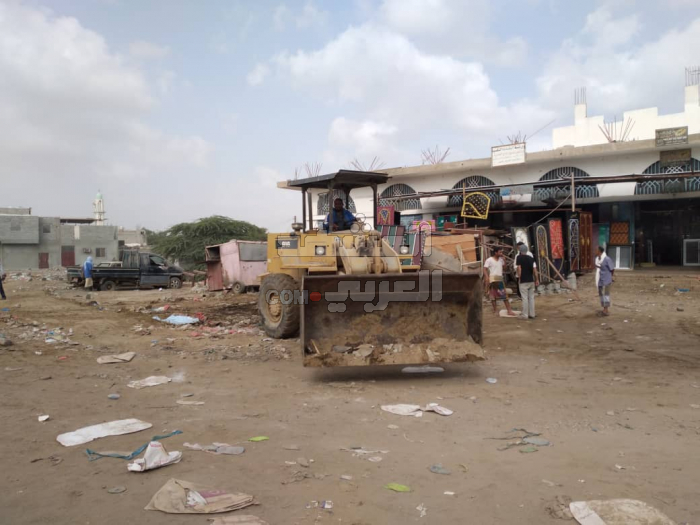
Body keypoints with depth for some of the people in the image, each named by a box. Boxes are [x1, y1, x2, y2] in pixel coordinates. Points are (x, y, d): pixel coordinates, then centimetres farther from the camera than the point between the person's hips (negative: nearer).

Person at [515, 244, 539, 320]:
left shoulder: (519, 257, -4)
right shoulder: (531, 258, 8)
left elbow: (519, 268, -11)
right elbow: (534, 269, 4)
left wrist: (519, 278, -4)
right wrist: (536, 280, 8)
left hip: (523, 281, -4)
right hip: (531, 280, 4)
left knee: (525, 298, -3)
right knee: (531, 297, 9)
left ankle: (525, 315, 0)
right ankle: (532, 314, 12)